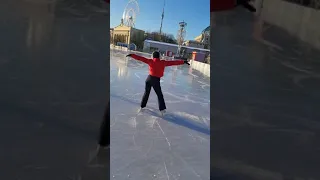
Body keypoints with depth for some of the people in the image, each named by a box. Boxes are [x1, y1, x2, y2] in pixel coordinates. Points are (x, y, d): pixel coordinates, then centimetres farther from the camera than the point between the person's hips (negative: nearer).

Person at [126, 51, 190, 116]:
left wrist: (131, 55, 5)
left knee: (146, 93, 16)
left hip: (149, 78, 2)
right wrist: (184, 62, 7)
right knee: (159, 95, 7)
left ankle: (142, 107, 23)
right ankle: (162, 109, 5)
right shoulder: (163, 62, -1)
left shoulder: (150, 61, 0)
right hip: (156, 80, -2)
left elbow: (141, 58, 0)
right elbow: (173, 62, 2)